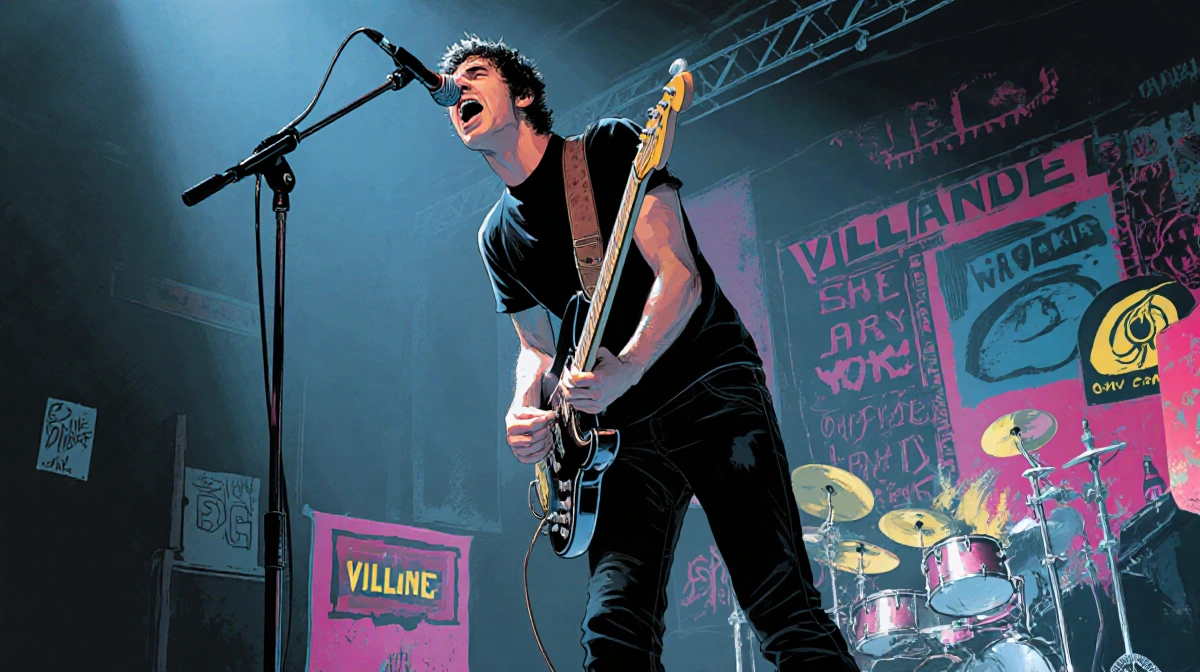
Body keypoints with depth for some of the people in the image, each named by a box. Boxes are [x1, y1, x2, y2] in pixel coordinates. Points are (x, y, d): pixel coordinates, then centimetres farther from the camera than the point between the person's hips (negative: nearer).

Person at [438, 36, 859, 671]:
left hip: (713, 386, -4)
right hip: (626, 425, 5)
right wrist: (525, 409, -4)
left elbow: (679, 276, -12)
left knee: (782, 609, -15)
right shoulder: (498, 237, 14)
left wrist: (626, 369, -28)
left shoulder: (609, 145, -3)